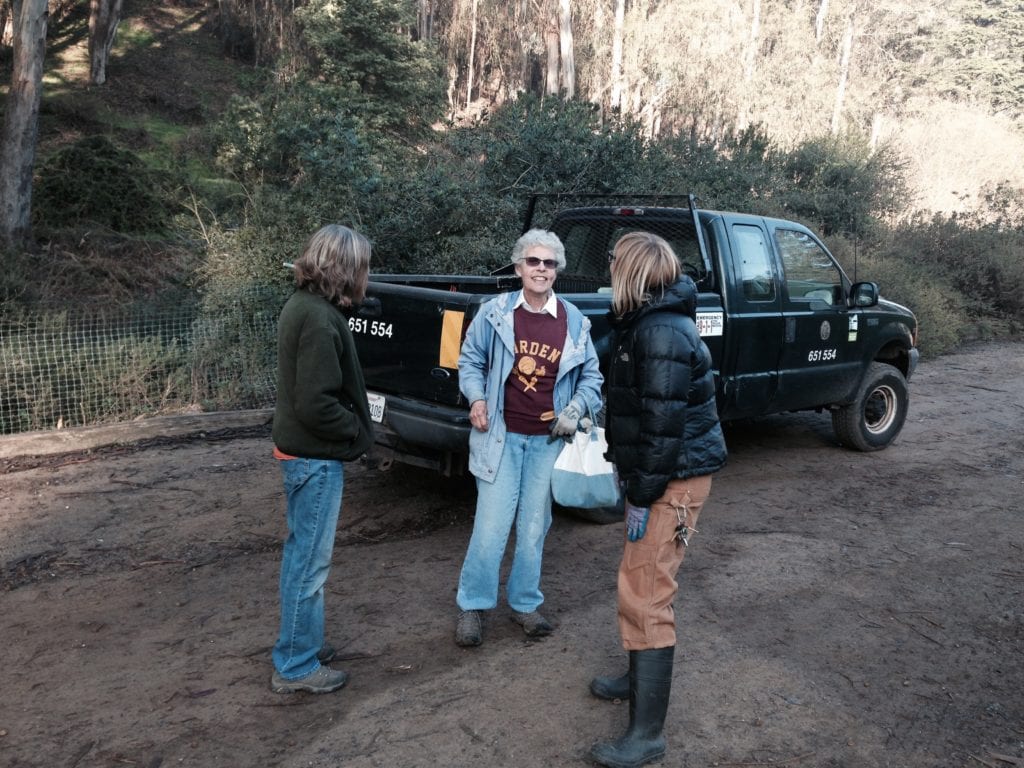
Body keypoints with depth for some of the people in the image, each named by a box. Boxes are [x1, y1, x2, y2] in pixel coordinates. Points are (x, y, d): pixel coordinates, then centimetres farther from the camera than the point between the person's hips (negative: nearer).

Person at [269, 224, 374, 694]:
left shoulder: (303, 304, 8)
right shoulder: (320, 318, -23)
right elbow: (316, 404, -26)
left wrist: (354, 423, 9)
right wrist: (357, 429, -11)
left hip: (301, 448, 10)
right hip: (315, 456, -10)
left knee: (303, 552, 20)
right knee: (311, 559, 1)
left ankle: (301, 643, 35)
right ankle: (296, 666, 14)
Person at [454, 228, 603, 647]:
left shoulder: (574, 321, 1)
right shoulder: (494, 313, -3)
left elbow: (591, 375, 10)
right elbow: (470, 359, 8)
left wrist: (576, 409, -5)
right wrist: (476, 398, -7)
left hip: (548, 439, 2)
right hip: (501, 434, -2)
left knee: (534, 525, 11)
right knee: (491, 523, -3)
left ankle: (525, 603, 28)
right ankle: (472, 607, 14)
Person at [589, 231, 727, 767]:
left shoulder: (662, 332, -21)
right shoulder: (649, 322, 12)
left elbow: (663, 422, -24)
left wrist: (642, 496, -20)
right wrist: (631, 476, 20)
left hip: (675, 478, -11)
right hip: (664, 472, 11)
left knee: (643, 593, -8)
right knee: (644, 582, 22)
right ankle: (641, 677, 40)